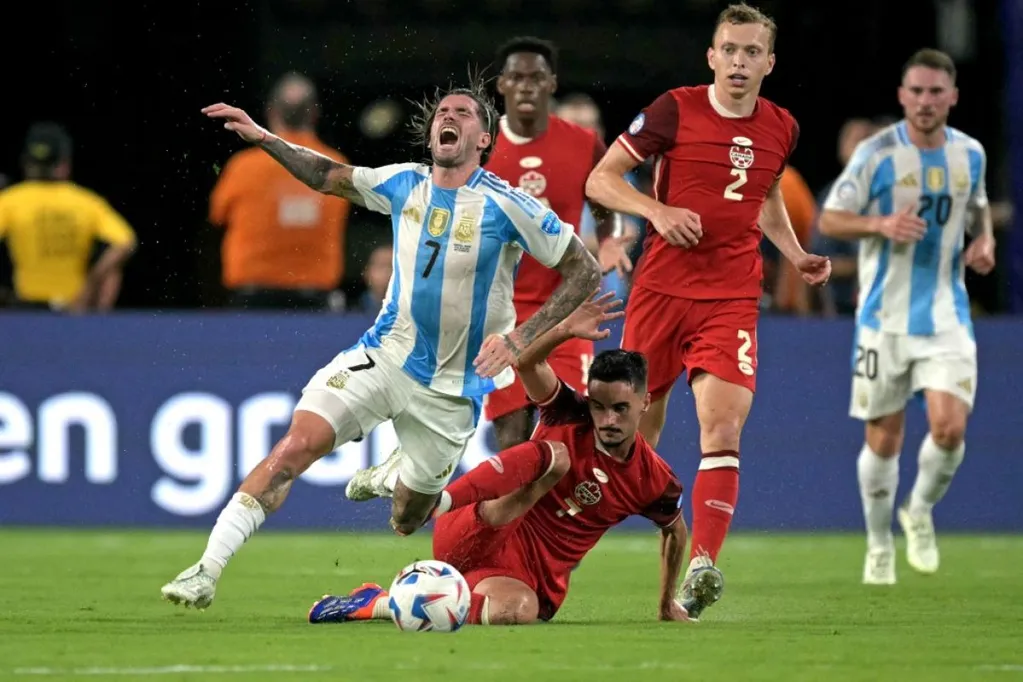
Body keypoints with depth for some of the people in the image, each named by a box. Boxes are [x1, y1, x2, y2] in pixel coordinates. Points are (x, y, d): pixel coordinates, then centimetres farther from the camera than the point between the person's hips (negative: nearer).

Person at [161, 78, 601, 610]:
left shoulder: (507, 206, -12)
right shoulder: (403, 184, 2)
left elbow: (585, 272, -11)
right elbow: (329, 177, 19)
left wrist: (520, 338, -19)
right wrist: (262, 137, 7)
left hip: (452, 386, -2)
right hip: (383, 356, 2)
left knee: (406, 522, 10)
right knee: (297, 444, -20)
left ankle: (397, 478, 49)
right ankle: (206, 572, -21)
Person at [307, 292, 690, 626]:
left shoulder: (652, 479, 2)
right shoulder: (570, 421, -2)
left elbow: (675, 532, 21)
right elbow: (528, 364, -16)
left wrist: (668, 604, 26)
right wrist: (566, 330, -34)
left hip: (536, 580, 2)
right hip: (478, 542, -2)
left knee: (514, 614, -38)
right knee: (553, 455, -29)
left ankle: (378, 604, -22)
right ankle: (438, 500, -50)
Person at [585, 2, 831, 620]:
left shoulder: (781, 128, 7)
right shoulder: (675, 110, -4)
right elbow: (601, 180, -2)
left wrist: (797, 255, 12)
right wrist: (658, 210, -18)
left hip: (732, 301, 2)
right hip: (661, 289, -2)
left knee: (723, 430, -18)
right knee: (636, 437, 6)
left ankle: (701, 568, -23)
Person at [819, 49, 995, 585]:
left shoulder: (970, 154, 4)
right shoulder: (877, 154, -8)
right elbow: (829, 219, -5)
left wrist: (984, 240, 2)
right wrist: (881, 224, -22)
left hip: (947, 315, 2)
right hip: (885, 315, -2)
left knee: (950, 427, -14)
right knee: (884, 438, 4)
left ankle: (920, 511, 16)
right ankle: (879, 546, 23)